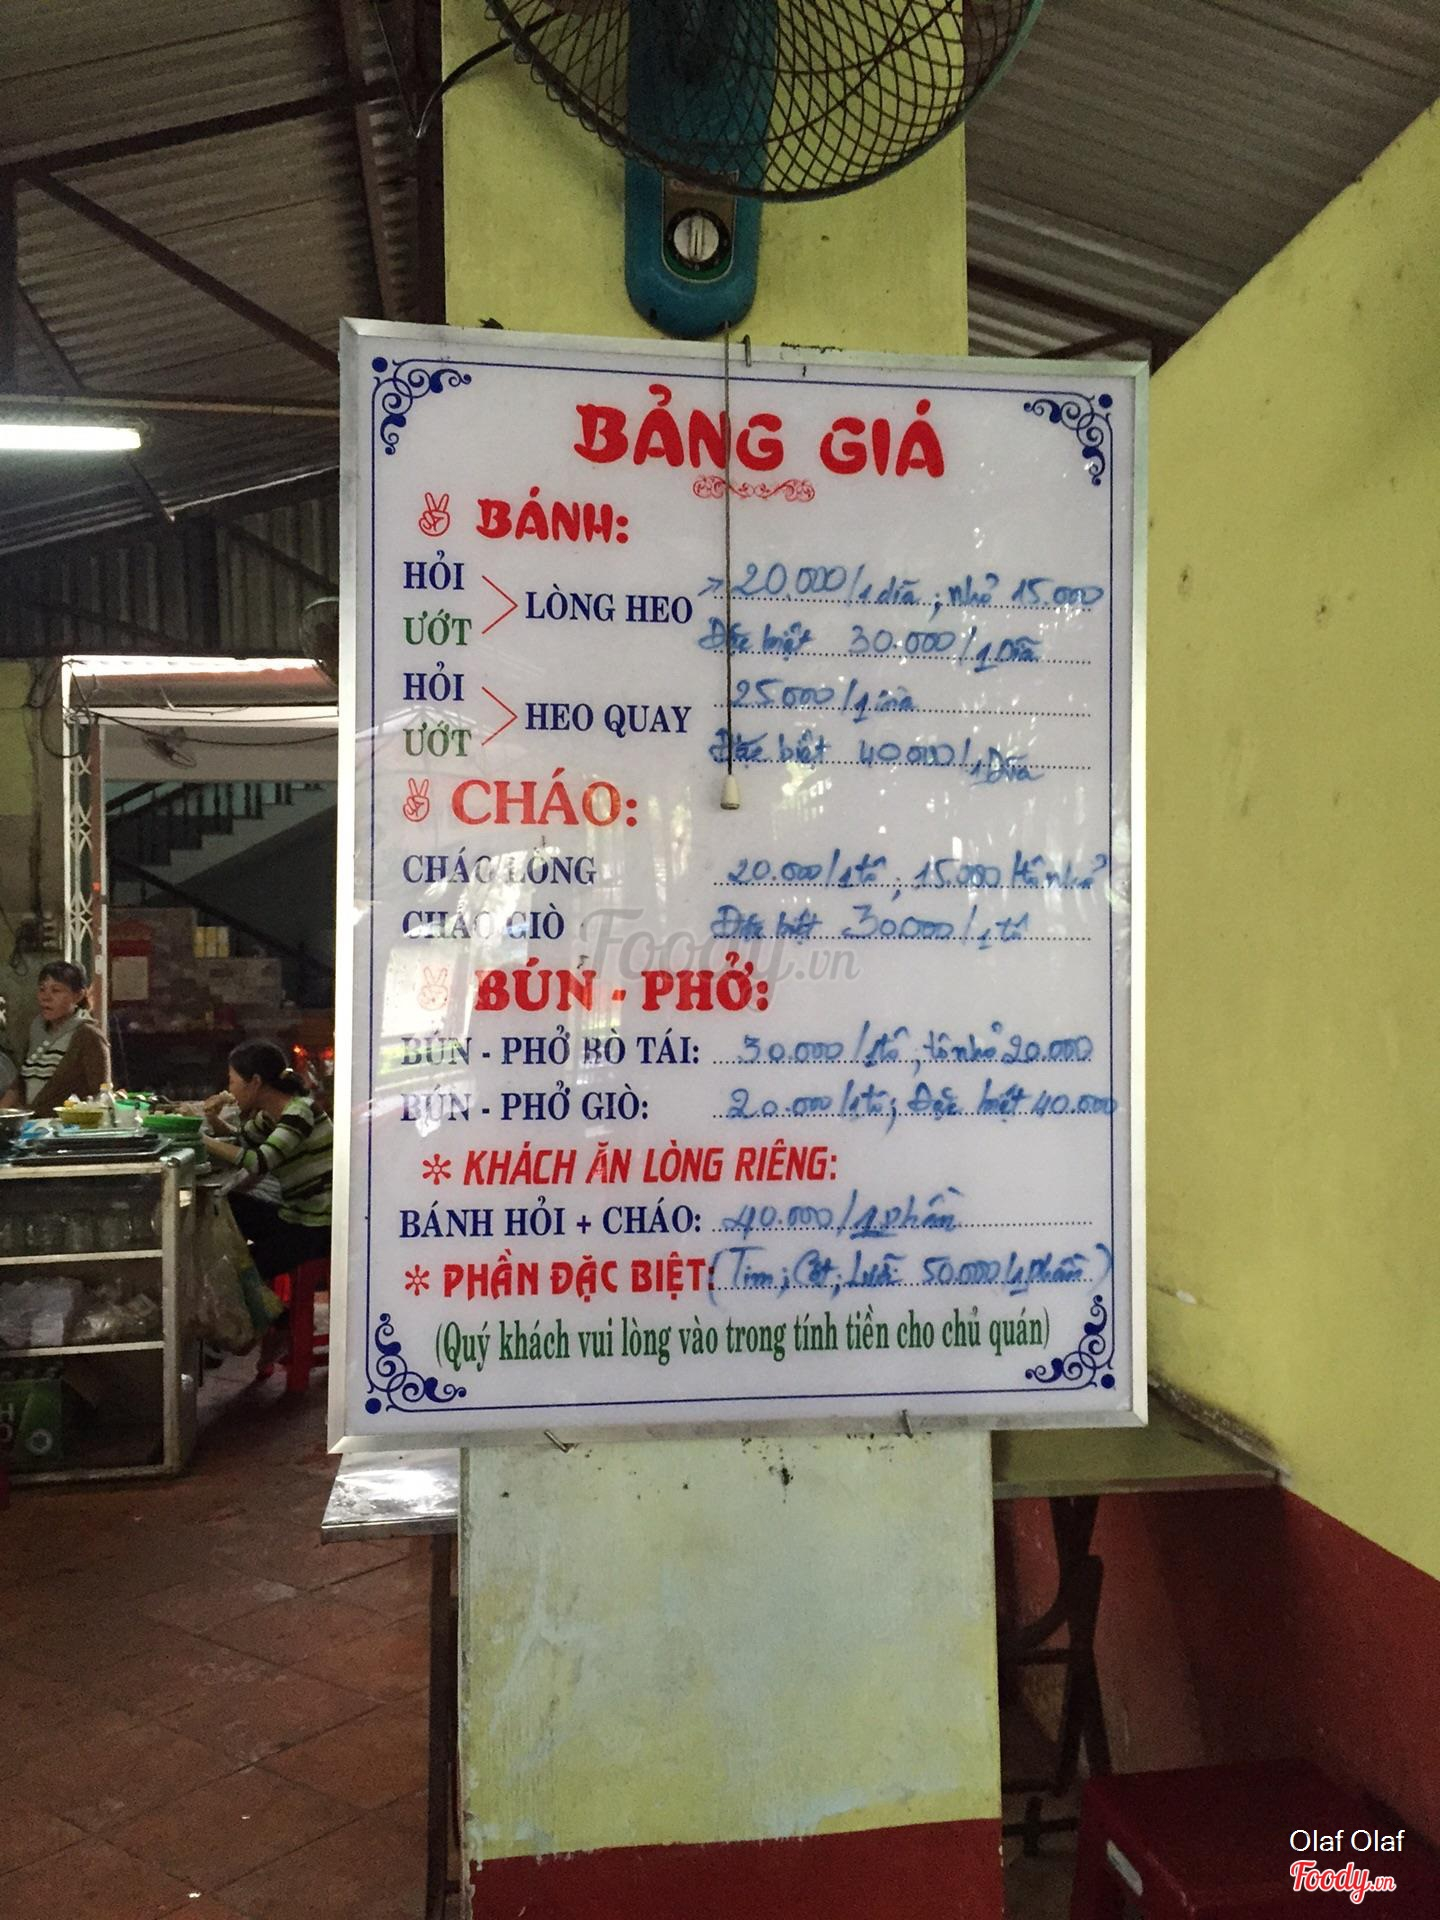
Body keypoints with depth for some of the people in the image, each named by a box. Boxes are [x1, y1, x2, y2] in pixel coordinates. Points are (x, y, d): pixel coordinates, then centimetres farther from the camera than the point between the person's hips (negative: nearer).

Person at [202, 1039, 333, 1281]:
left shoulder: (300, 1111, -20)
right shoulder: (269, 1115, 6)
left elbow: (259, 1163, -31)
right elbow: (238, 1142, 22)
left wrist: (201, 1139, -24)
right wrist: (213, 1118, 1)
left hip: (315, 1228, -8)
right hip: (290, 1215, 8)